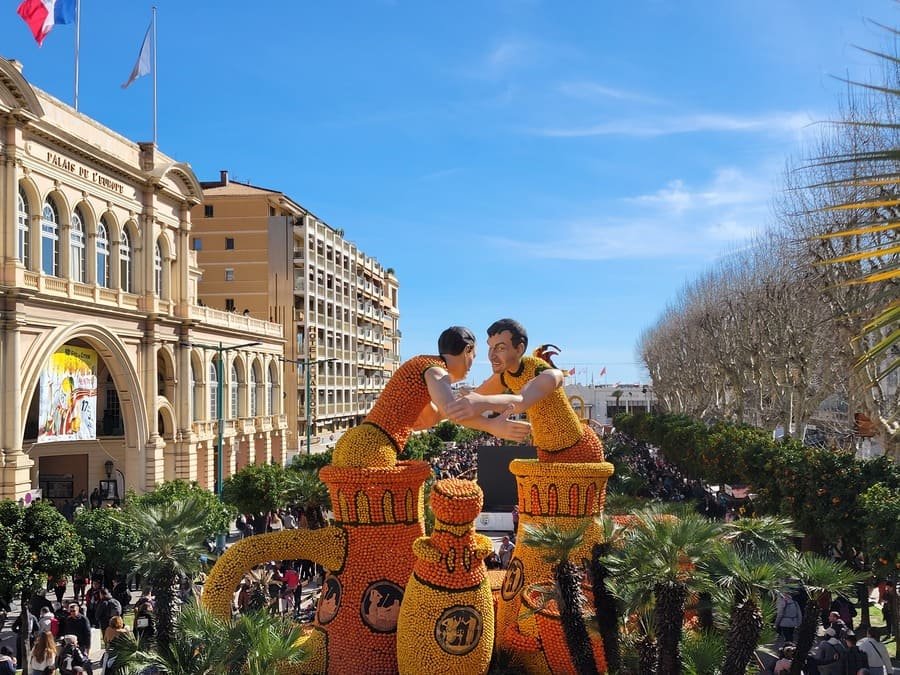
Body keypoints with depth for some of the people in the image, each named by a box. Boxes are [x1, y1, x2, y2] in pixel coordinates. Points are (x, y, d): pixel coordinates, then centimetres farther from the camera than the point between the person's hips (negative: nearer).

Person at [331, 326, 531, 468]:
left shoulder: (420, 365, 24)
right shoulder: (436, 369, -4)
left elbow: (428, 418, 33)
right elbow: (449, 409, -27)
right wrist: (491, 426, -39)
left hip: (352, 446, 10)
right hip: (371, 450, -10)